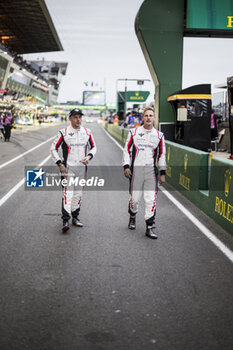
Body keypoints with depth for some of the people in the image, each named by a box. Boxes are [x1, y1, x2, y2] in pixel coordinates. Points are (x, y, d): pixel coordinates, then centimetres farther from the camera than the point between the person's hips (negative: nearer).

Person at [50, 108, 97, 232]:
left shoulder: (87, 132, 5)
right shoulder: (63, 133, -6)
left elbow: (93, 147, 16)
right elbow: (53, 148, -1)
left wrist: (89, 156, -4)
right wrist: (60, 163, -10)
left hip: (82, 167, 4)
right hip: (68, 167, -4)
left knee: (78, 193, 12)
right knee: (68, 193, -12)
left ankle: (75, 217, 25)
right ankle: (65, 220, -13)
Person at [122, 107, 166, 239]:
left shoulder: (159, 135, 7)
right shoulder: (134, 132, 4)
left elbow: (162, 155, 11)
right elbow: (127, 149, 7)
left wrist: (163, 173, 8)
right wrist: (126, 166, -3)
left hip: (151, 170, 1)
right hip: (136, 169, -1)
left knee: (151, 199, -6)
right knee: (134, 197, 3)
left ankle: (149, 228, 0)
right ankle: (132, 217, 34)